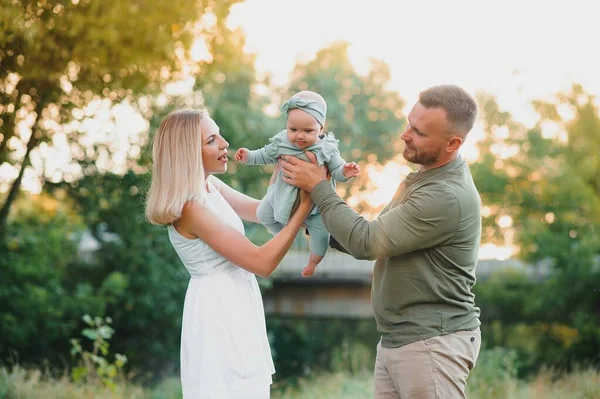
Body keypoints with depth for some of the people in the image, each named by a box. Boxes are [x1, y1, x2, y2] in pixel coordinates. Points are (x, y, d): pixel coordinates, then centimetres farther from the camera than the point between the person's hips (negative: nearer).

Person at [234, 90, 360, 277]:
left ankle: (314, 261, 34)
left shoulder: (326, 150, -25)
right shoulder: (281, 143, -18)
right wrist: (248, 156, -12)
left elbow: (337, 170, -20)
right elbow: (264, 156, 1)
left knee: (320, 234, 3)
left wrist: (345, 172, -41)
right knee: (264, 216, 17)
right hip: (283, 196, 3)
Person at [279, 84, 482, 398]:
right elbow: (376, 238, 16)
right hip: (396, 339, 9)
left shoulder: (448, 196, -21)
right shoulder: (423, 178, 12)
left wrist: (318, 187, -9)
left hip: (432, 342, -9)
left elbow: (365, 242, -19)